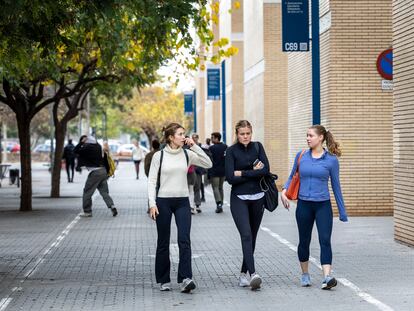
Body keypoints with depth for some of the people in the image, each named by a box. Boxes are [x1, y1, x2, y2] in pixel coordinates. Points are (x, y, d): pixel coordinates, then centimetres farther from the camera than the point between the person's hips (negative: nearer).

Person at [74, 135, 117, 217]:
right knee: (104, 191, 11)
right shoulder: (98, 146, 11)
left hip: (95, 172, -7)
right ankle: (112, 206, -5)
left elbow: (76, 151, -6)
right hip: (103, 171, 7)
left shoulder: (88, 147, -12)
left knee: (87, 192, 5)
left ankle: (87, 211, 9)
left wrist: (81, 142, 0)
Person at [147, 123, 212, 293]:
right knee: (163, 243, 6)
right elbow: (152, 181, -1)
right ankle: (164, 280, 17)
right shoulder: (159, 156, -2)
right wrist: (152, 203, -10)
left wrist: (194, 147, -8)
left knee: (184, 240, -13)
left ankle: (185, 279, -18)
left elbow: (208, 164, -3)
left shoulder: (187, 154, 4)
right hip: (163, 201, -1)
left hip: (182, 202, 1)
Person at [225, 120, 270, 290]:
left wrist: (243, 173, -11)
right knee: (246, 235, -17)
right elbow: (230, 178, -12)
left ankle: (243, 274, 20)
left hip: (257, 198, 4)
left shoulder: (257, 147, 6)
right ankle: (253, 274, -28)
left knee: (252, 237, 8)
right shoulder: (231, 151, -3)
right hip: (239, 199, -4)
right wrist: (253, 172, -9)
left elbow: (266, 170, -7)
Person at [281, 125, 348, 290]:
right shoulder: (301, 156, 4)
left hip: (323, 205, -2)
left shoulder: (331, 160, -2)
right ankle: (305, 274, 27)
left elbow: (336, 186, 5)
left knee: (325, 240, -13)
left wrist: (342, 211, 6)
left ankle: (327, 277, -21)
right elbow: (292, 177, 15)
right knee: (304, 241, 11)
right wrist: (284, 190, -5)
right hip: (304, 205, 2)